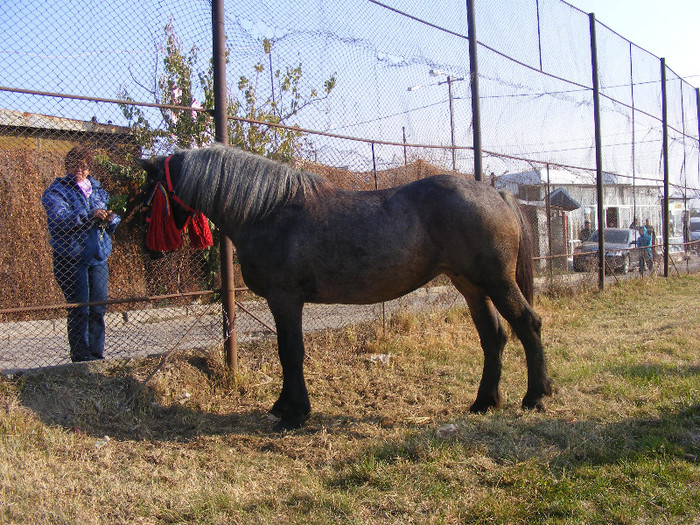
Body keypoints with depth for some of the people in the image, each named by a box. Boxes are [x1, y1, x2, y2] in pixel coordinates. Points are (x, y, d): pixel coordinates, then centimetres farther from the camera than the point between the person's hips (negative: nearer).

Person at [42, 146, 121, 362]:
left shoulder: (97, 189, 16)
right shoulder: (56, 191, 1)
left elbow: (114, 225, 15)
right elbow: (60, 218, -18)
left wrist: (110, 218, -9)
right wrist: (90, 216, -29)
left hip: (98, 258, 5)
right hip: (70, 258, -5)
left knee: (99, 309, 5)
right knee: (80, 310, -5)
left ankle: (97, 354, 15)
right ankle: (81, 357, 3)